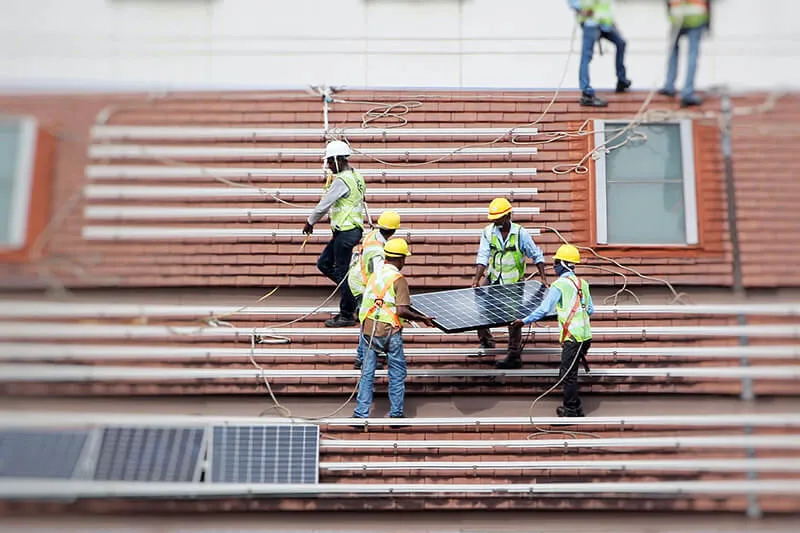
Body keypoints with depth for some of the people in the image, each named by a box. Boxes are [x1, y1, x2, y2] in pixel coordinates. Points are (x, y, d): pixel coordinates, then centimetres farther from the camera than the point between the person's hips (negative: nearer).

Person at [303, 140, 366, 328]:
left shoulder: (341, 181, -17)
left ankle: (347, 315, 6)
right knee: (324, 264, 16)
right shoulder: (356, 177, 13)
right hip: (351, 229, 10)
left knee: (341, 272, -2)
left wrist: (309, 223, -1)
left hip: (346, 232, -10)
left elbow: (323, 205, -15)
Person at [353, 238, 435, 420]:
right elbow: (402, 310, -19)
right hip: (388, 330, -5)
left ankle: (361, 413, 10)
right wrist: (422, 318, -10)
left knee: (367, 373, 11)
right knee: (397, 372, 11)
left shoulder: (374, 274, 8)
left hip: (368, 329, 5)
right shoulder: (399, 279, -10)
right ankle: (396, 413, 16)